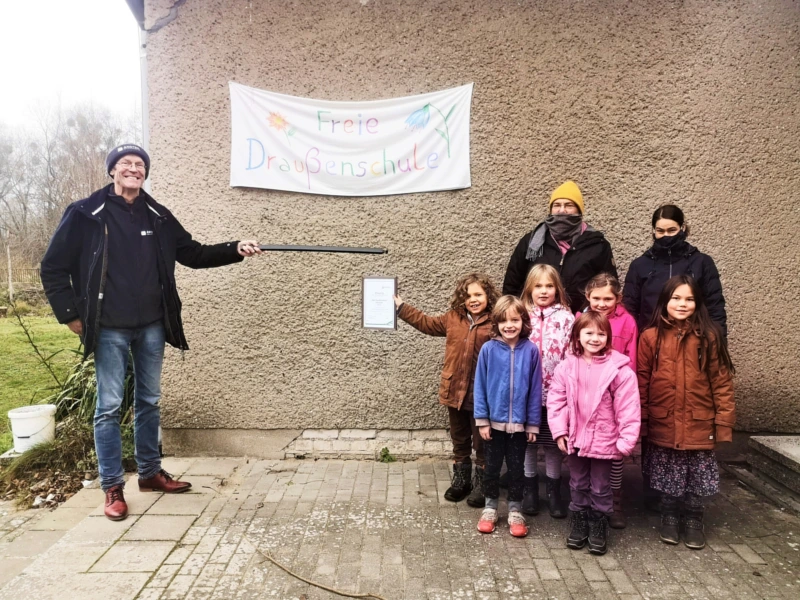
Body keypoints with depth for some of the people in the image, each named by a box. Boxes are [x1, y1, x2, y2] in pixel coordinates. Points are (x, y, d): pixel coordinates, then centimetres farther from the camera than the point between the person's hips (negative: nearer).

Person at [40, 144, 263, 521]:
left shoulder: (157, 216, 7)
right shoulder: (85, 214, -3)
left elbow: (193, 253, 9)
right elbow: (53, 268, 0)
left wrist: (235, 250, -4)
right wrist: (71, 314, -5)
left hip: (151, 326, 4)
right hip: (110, 329, -4)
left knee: (149, 401, 13)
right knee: (109, 407, 2)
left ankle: (150, 473, 28)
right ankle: (112, 487, 14)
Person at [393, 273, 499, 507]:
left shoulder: (495, 323, -12)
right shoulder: (453, 318, 4)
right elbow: (426, 323, 17)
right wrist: (401, 307, 18)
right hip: (455, 391, 5)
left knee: (482, 443, 11)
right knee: (459, 441, 19)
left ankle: (481, 485, 28)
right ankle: (461, 480, 36)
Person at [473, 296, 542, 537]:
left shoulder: (531, 350, -9)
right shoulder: (488, 349, -10)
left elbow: (535, 390, -4)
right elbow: (480, 387, -5)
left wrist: (533, 423, -2)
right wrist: (482, 420, -6)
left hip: (520, 422, 0)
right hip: (494, 421, 0)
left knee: (516, 468, 14)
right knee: (492, 467, 15)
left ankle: (515, 511, 30)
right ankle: (490, 509, 32)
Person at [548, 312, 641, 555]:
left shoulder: (619, 368, -14)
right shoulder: (567, 366, -6)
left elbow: (628, 407, -13)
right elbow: (556, 399, -1)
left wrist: (627, 440, -14)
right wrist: (559, 430, -6)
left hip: (603, 440, -2)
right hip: (575, 438, 3)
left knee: (600, 488, 13)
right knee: (578, 485, 18)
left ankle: (599, 528, 32)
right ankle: (579, 524, 35)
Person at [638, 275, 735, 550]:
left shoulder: (709, 337, -5)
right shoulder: (651, 337, -5)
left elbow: (722, 381, -3)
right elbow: (642, 381, -3)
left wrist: (724, 420, -6)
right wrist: (640, 421, -3)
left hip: (700, 425, 0)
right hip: (664, 425, 0)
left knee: (698, 476, 12)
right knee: (668, 475, 14)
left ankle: (693, 521, 34)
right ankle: (669, 518, 35)